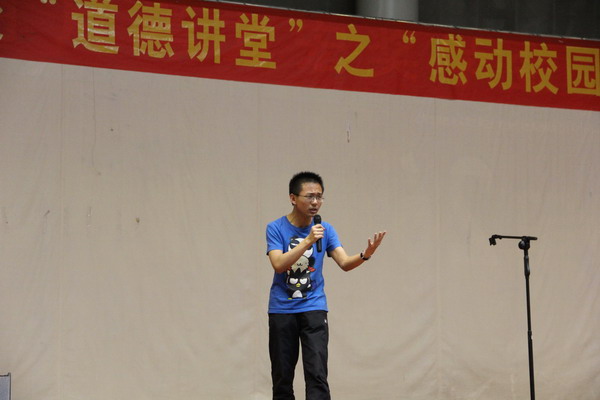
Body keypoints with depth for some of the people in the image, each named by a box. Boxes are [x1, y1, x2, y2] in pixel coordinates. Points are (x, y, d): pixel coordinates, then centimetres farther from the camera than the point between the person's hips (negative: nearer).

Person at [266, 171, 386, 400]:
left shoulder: (325, 230, 1)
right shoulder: (276, 228, -5)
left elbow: (344, 263, -9)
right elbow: (278, 265, -19)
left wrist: (365, 254, -29)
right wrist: (308, 241, -28)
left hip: (313, 308, 1)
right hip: (281, 310, -1)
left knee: (317, 375, -11)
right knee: (282, 377, 5)